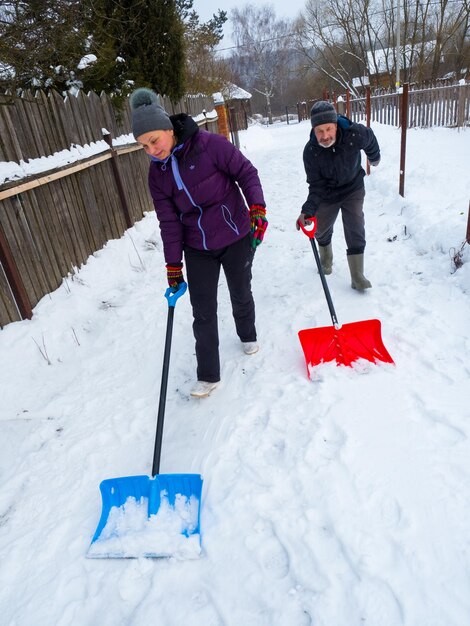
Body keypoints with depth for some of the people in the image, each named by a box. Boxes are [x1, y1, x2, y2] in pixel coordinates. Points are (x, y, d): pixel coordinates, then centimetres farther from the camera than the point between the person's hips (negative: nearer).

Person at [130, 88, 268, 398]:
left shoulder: (210, 145, -16)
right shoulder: (157, 172, -2)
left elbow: (246, 172, -9)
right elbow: (169, 220, -1)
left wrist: (257, 207, -23)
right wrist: (173, 263, -2)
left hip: (236, 238, -3)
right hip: (197, 249, 3)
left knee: (241, 295, 17)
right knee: (203, 313, 2)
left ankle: (248, 335, 49)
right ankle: (208, 375, 16)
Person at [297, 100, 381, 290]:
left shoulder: (355, 134, -29)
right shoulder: (310, 151, -27)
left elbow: (370, 140, -3)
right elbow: (316, 186, -23)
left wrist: (374, 157, 18)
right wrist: (308, 210, -39)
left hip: (353, 190, -1)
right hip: (327, 194, 1)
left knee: (355, 231, -7)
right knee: (321, 230, 14)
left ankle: (357, 276, 1)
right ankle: (326, 260, 45)